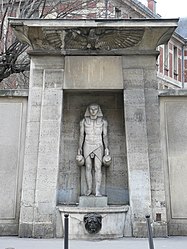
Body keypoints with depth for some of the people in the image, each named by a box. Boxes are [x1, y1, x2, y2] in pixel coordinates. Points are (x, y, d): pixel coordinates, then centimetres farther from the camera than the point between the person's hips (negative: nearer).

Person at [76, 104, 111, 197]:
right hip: (87, 146, 1)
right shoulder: (83, 121, 6)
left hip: (98, 146, -1)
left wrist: (107, 148, -5)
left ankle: (98, 191, -12)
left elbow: (105, 136, 2)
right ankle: (89, 189, 8)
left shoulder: (103, 121, 4)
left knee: (98, 168, -10)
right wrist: (79, 148, 0)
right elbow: (81, 136, 6)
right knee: (88, 168, 0)